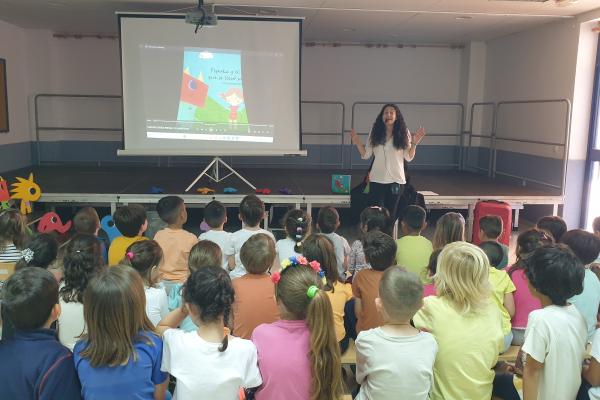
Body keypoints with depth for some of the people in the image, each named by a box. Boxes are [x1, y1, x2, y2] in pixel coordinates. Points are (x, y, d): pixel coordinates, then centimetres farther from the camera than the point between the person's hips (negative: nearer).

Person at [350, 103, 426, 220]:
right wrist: (357, 143, -10)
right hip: (377, 180, 0)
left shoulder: (403, 133, 1)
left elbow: (409, 157, 0)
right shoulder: (375, 132, 2)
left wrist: (414, 143, -14)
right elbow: (366, 155, 4)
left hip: (396, 179, 0)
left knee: (391, 214, 10)